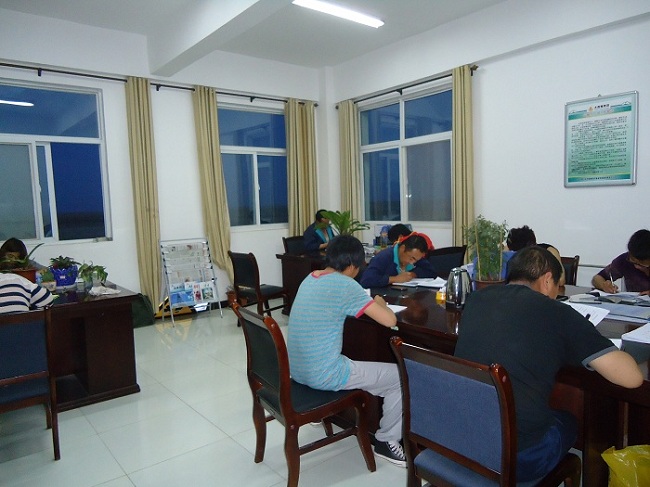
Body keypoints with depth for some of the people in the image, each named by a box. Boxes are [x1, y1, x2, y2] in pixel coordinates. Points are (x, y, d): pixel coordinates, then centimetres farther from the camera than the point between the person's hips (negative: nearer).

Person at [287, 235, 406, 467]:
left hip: (297, 369, 8)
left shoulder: (310, 279, 6)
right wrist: (379, 303, 4)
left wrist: (368, 303, 19)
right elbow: (390, 320, -17)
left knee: (351, 364, 38)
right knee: (400, 376, 6)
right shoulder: (345, 284, -17)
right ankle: (386, 441, 20)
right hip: (323, 376, -8)